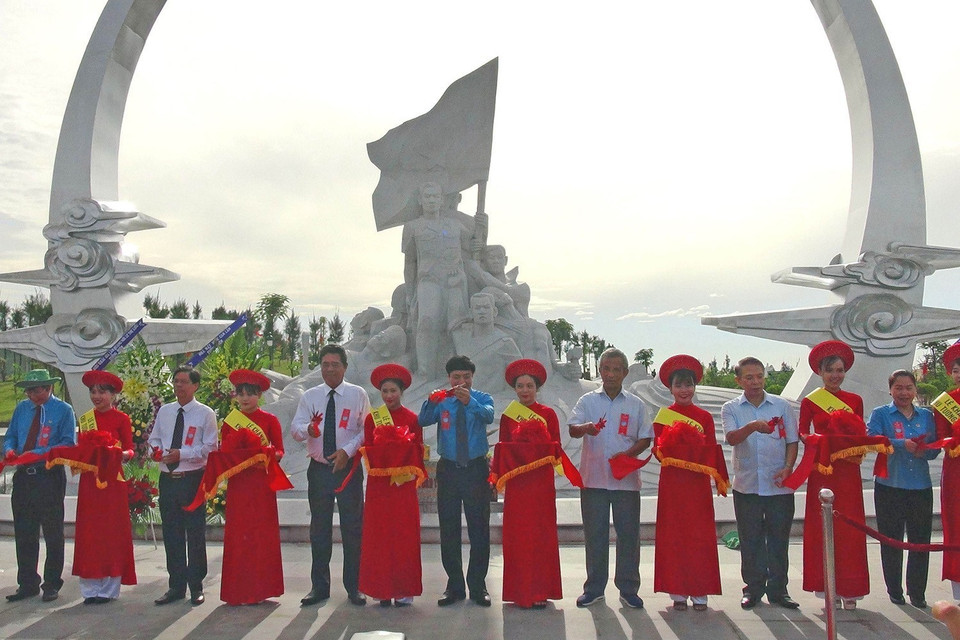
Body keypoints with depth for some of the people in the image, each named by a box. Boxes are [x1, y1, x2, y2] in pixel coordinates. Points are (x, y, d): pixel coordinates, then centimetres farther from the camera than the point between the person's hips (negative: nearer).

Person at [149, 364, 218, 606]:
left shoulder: (205, 413, -3)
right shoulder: (164, 411, 12)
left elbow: (210, 447, -7)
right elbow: (154, 439, 19)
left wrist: (182, 454, -18)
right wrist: (157, 449, -4)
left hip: (193, 478, -5)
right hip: (167, 478, 5)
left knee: (195, 534, 1)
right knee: (171, 534, 10)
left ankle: (196, 587, 12)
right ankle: (176, 586, 20)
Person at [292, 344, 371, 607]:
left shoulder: (358, 395, 1)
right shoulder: (310, 396, 6)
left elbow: (366, 430, -1)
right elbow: (295, 428, -3)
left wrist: (347, 450, -16)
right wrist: (308, 428, -26)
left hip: (349, 467, -2)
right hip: (319, 469, 2)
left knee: (353, 527, 2)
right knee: (319, 528, 8)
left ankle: (354, 587, 12)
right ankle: (319, 586, 18)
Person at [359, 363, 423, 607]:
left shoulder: (413, 419, 3)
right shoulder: (371, 419, 7)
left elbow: (418, 454, 2)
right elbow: (367, 451, 6)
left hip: (404, 484, -1)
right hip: (378, 485, 1)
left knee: (404, 535, 0)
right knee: (378, 535, 1)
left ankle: (404, 591, 7)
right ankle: (382, 590, 8)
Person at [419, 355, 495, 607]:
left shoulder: (482, 399, 2)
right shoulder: (441, 401, 6)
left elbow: (489, 416, -21)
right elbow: (423, 421, -12)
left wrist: (470, 402, -39)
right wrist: (431, 402, -32)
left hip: (476, 469, -2)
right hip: (448, 470, 2)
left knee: (479, 529, 2)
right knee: (448, 530, 6)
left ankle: (478, 586, 13)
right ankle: (454, 586, 17)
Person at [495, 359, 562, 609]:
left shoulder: (548, 414, 5)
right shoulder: (507, 416, 9)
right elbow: (502, 448, 10)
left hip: (542, 479, -1)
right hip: (516, 481, 1)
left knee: (541, 533, 0)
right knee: (516, 535, 0)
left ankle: (540, 591, 7)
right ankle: (520, 591, 8)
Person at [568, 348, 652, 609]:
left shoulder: (636, 404, 8)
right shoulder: (588, 401, 6)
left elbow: (645, 438, 7)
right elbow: (572, 429, -6)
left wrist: (628, 453, -11)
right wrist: (585, 428, -29)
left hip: (626, 479, 1)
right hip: (593, 479, 0)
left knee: (628, 533, 3)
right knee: (594, 534, 6)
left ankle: (628, 588, 15)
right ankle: (594, 588, 17)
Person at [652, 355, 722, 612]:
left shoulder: (705, 417, 7)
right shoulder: (663, 415, 5)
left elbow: (711, 452, 2)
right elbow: (660, 448, -2)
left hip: (698, 483, 1)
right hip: (672, 483, -1)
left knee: (700, 535, 1)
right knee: (673, 535, 2)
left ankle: (699, 593, 9)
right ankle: (678, 592, 9)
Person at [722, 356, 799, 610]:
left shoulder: (781, 405, 6)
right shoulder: (731, 409, 2)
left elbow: (792, 441, 8)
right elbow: (731, 438, -15)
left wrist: (787, 468, -9)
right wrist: (753, 426, -35)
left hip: (779, 485, 1)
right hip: (747, 486, -1)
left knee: (779, 539, 6)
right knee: (750, 540, 5)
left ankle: (778, 589, 17)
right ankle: (753, 588, 16)